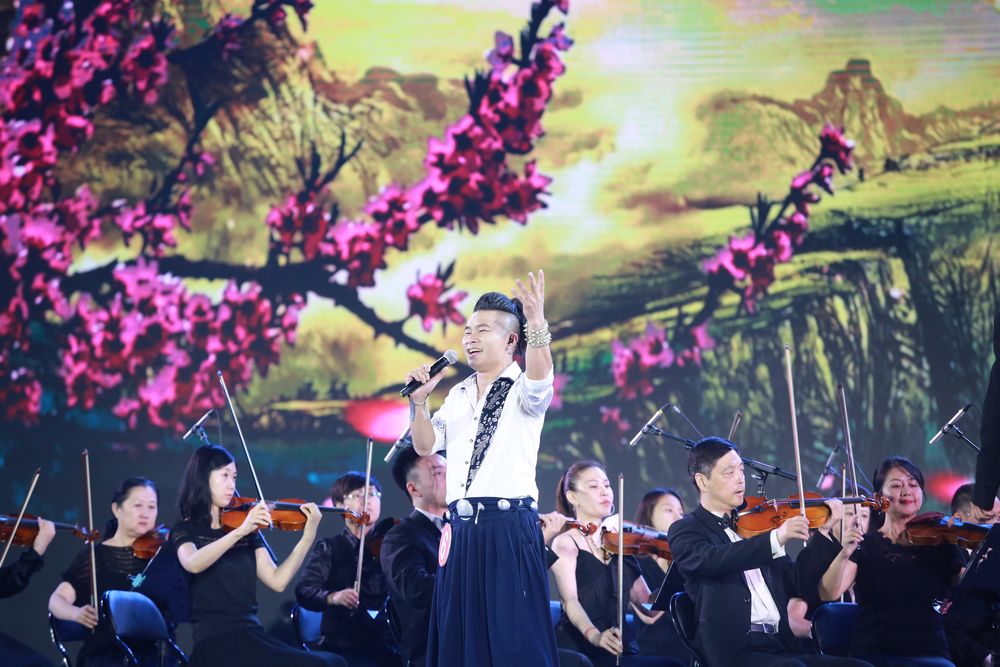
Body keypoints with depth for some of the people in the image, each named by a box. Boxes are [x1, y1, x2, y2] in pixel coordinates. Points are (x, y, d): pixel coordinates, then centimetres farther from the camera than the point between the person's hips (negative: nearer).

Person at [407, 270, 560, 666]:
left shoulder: (523, 390, -1)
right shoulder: (459, 394, 18)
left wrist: (537, 323, -41)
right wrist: (419, 401, -1)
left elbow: (540, 380, -25)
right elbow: (425, 445, 16)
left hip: (509, 527, -6)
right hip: (462, 529, 6)